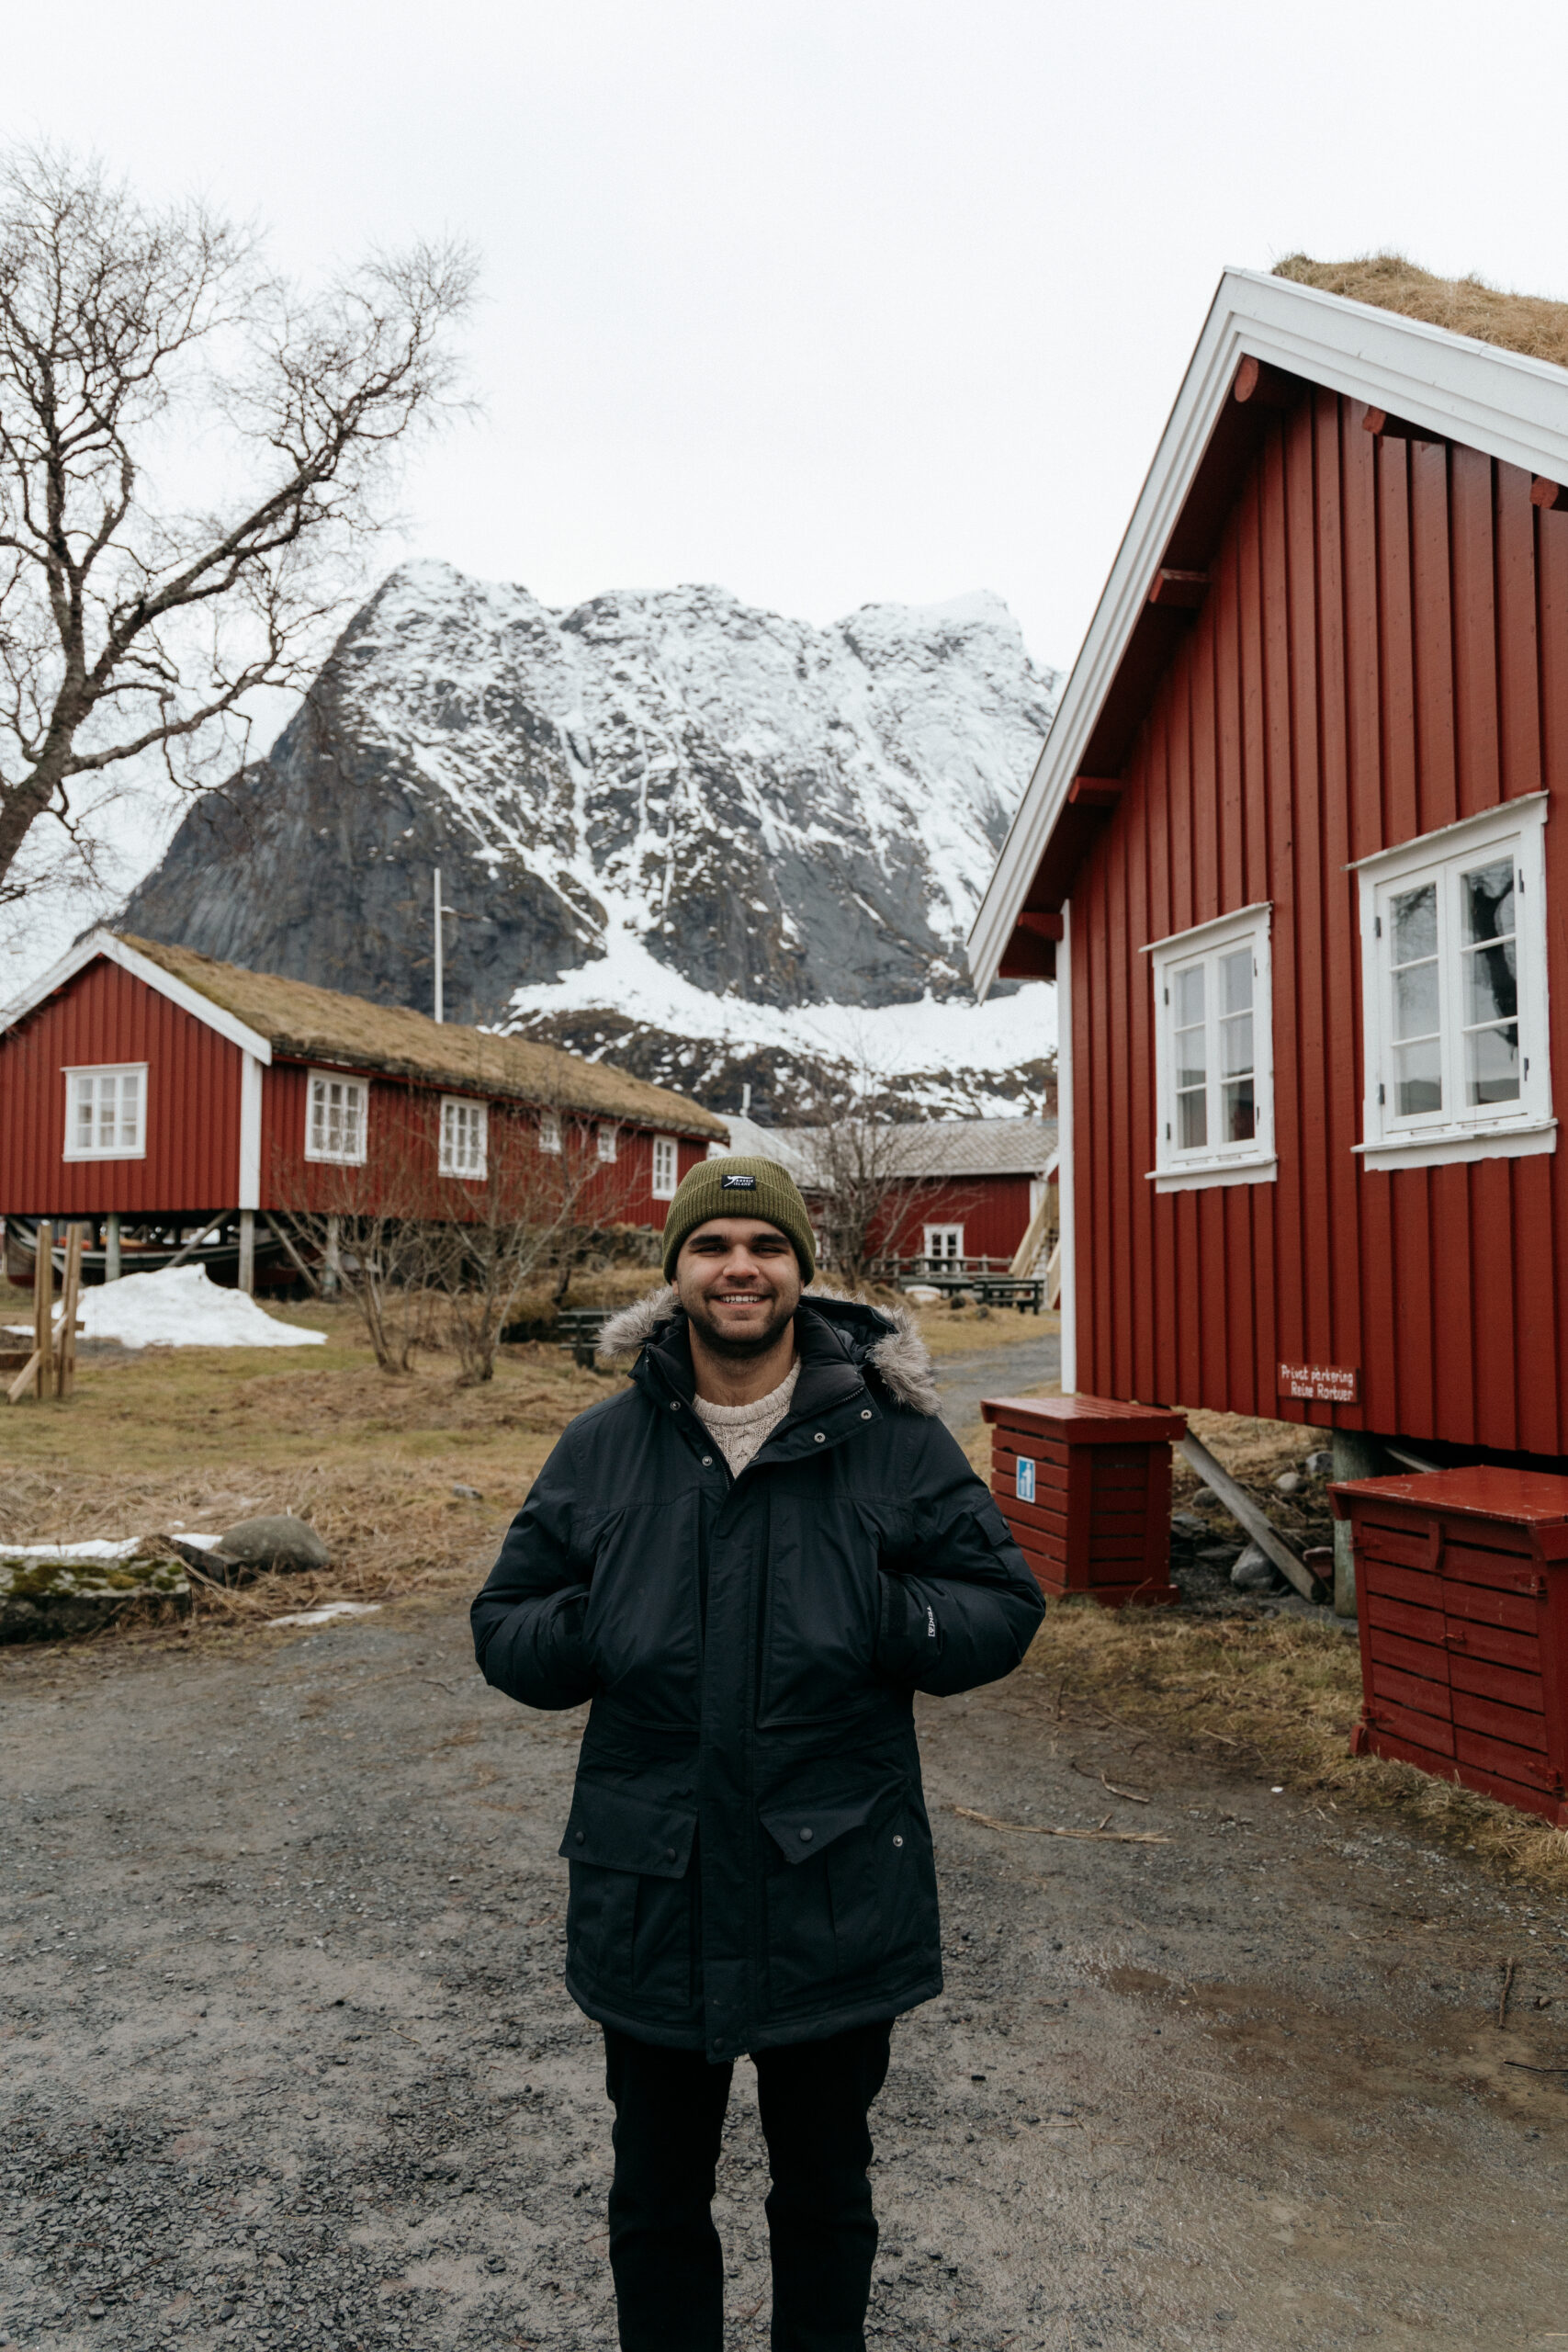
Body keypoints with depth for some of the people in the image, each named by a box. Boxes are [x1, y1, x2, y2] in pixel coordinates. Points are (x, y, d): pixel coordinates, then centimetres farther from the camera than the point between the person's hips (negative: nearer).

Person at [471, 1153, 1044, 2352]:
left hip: (838, 1897, -1)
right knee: (656, 2198, 23)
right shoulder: (603, 1446, -3)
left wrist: (875, 1616, -22)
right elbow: (504, 1627, 2)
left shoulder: (891, 1437, -8)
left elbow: (1004, 1603, -4)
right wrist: (600, 1630, -19)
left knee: (826, 2187, 24)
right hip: (652, 1900, 1)